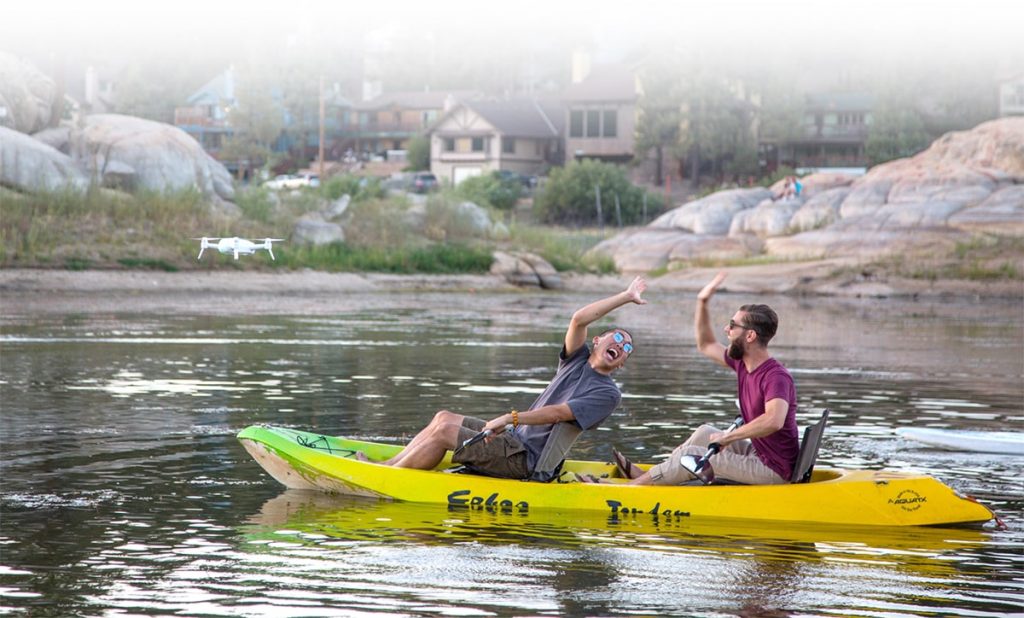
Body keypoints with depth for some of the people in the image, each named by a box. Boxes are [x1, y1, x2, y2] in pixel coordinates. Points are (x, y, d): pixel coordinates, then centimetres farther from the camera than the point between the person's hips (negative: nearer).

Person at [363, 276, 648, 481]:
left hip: (530, 464, -8)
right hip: (517, 441, 8)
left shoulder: (608, 393, -8)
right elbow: (578, 320, -5)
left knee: (445, 431, -16)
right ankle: (388, 466, 10)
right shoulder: (578, 359, 13)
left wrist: (512, 418, -26)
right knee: (444, 418, 5)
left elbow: (558, 413, -19)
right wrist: (625, 297, -2)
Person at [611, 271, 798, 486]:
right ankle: (644, 476, 20)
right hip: (758, 455, 9)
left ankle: (629, 487, 3)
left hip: (774, 472, -9)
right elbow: (705, 345, 23)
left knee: (691, 456, -10)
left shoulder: (776, 377, -23)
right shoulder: (742, 363, 6)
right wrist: (702, 303, 12)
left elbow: (774, 421, -42)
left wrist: (728, 437, -30)